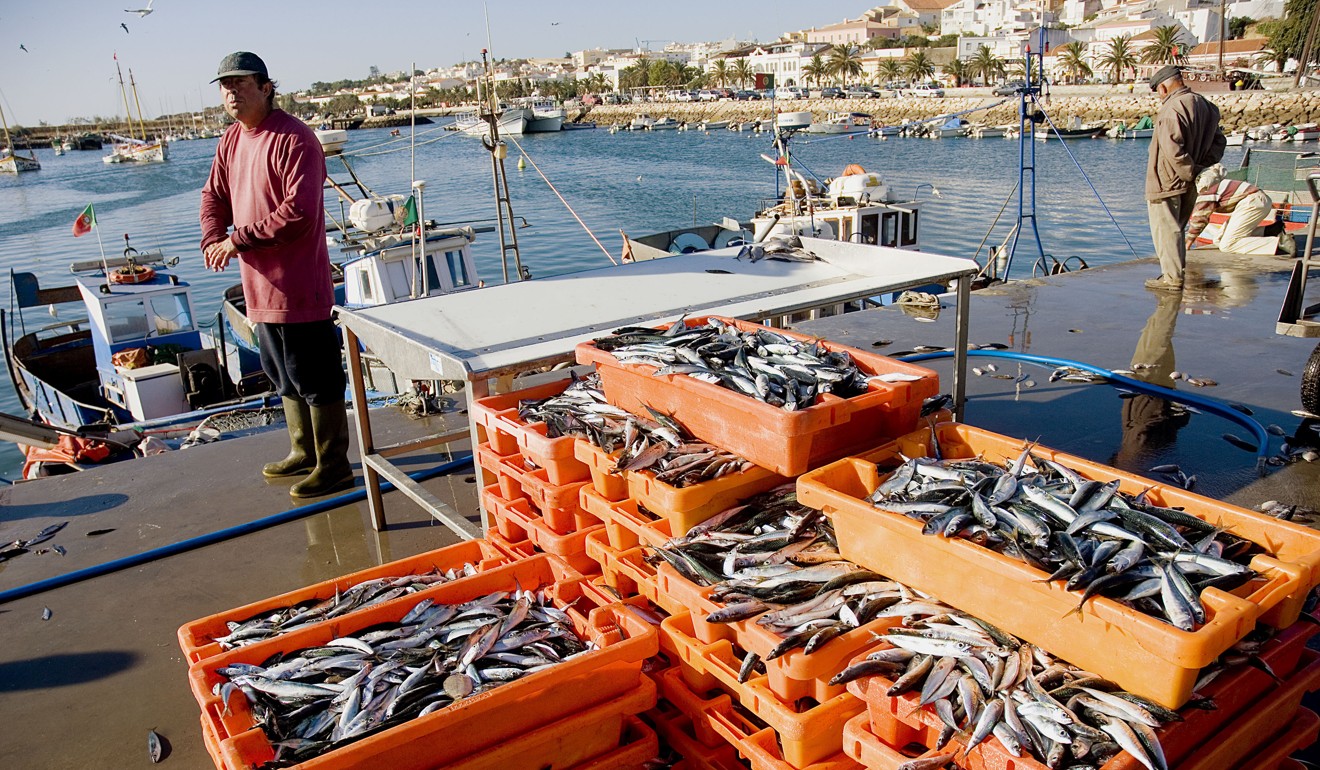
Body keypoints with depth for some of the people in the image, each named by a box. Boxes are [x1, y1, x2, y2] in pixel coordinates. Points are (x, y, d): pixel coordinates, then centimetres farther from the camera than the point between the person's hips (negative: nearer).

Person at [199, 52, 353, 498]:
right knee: (284, 377, 20)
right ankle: (304, 452, 36)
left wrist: (241, 239, -20)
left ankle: (333, 466, 12)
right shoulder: (231, 140, 12)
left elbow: (299, 211, -23)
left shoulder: (293, 139, -16)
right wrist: (214, 238, -3)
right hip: (260, 284, 10)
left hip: (299, 285, -10)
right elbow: (214, 196, 17)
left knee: (315, 379, 0)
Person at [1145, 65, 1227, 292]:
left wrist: (1192, 173, -15)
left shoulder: (1171, 110, -19)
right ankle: (1178, 272, 26)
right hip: (1188, 186, 9)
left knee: (1165, 230, -1)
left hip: (1166, 183, -9)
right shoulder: (1204, 106, 9)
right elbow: (1218, 140, 15)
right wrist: (1205, 166, 8)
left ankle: (1172, 278, 1)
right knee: (1175, 228, 20)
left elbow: (1173, 151, -25)